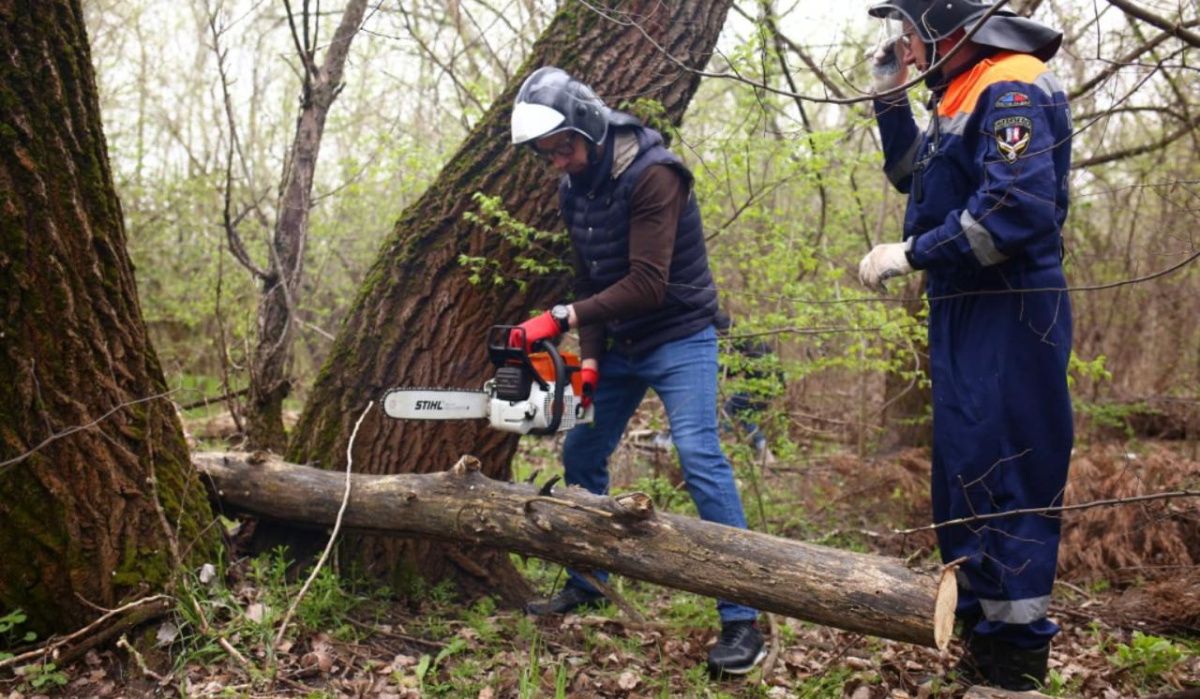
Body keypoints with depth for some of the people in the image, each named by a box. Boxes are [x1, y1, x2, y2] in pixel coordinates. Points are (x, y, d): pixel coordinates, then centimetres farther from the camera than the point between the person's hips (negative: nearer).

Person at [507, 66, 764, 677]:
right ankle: (586, 581, 30)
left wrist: (563, 318, -31)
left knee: (699, 458, -19)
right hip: (619, 345, 8)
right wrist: (590, 358, -6)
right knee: (580, 454, 12)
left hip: (679, 338, -8)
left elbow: (647, 283, -29)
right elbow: (589, 280, 6)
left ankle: (741, 620, -15)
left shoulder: (652, 173, -23)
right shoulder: (573, 189, 3)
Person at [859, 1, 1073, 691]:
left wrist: (910, 255, -18)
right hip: (964, 316, 11)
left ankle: (1016, 663, 3)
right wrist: (890, 96, 17)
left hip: (1009, 319, -10)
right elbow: (913, 176, 29)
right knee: (963, 476, 16)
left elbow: (1017, 210, -25)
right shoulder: (964, 94, 17)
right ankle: (981, 641, 30)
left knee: (1002, 478, -7)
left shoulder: (1012, 88, -13)